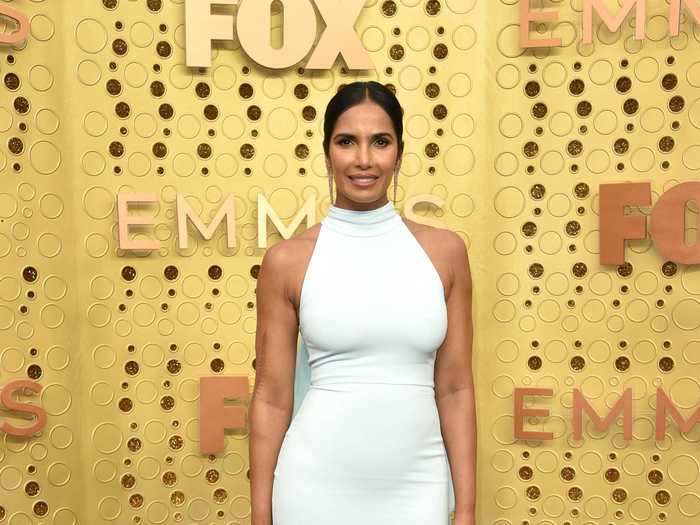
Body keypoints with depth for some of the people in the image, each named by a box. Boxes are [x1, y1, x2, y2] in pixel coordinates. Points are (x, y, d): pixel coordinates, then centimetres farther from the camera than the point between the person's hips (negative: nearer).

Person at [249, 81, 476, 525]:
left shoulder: (445, 251, 0)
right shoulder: (288, 260, -5)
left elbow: (455, 389, 2)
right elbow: (271, 398, -1)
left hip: (417, 489, 2)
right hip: (315, 489, -1)